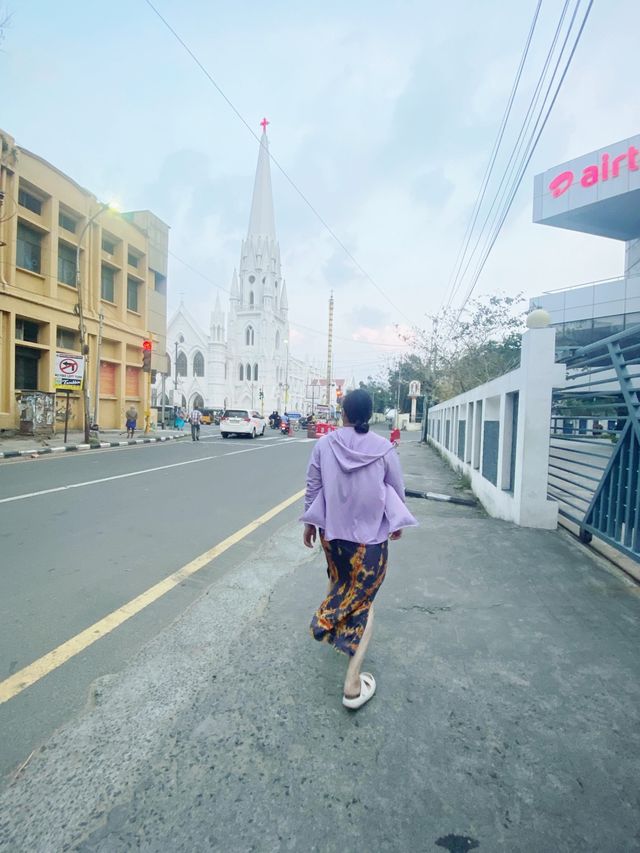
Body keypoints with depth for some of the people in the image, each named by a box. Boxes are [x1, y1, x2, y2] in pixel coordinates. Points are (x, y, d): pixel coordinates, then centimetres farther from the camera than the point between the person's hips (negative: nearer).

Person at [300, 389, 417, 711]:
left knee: (339, 584, 29)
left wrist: (310, 523, 13)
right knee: (363, 600, 9)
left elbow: (313, 487, -1)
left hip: (332, 532, 2)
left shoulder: (324, 444, -8)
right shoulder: (384, 449, -11)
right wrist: (396, 524, 17)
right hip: (371, 536, -2)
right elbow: (397, 491, -1)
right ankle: (353, 681, 5)